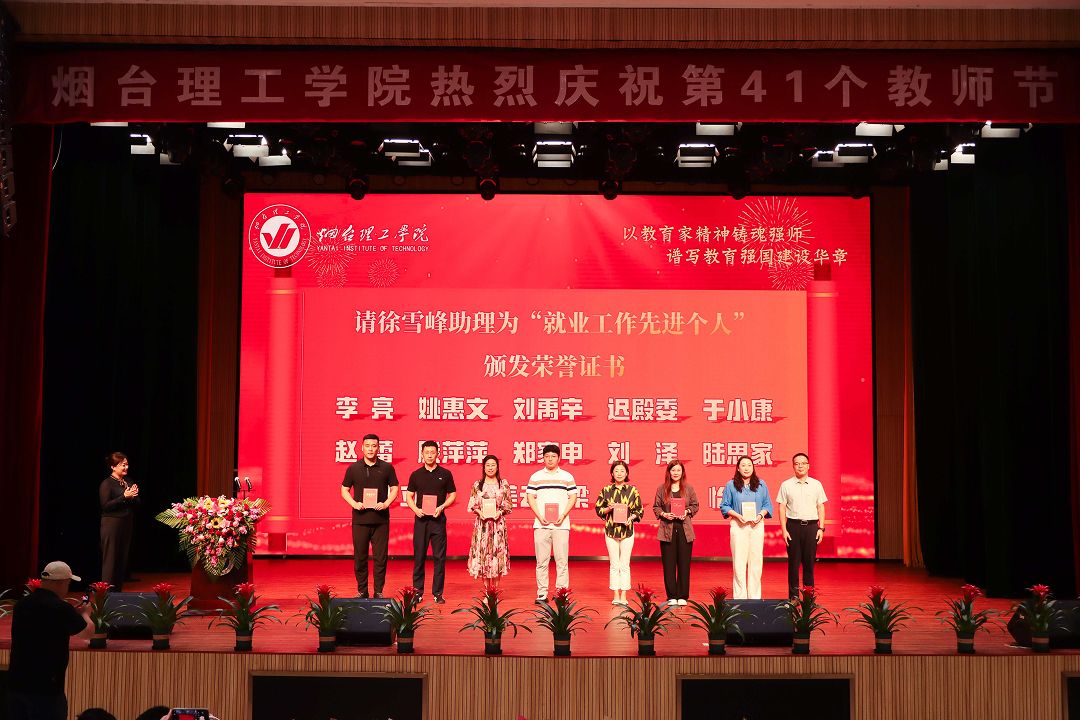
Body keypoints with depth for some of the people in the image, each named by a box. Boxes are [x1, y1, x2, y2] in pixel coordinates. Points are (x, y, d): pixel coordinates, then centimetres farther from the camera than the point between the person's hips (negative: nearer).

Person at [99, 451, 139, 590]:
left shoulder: (128, 482, 12)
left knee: (123, 559, 8)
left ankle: (117, 592, 15)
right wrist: (124, 497, -19)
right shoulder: (107, 484, -7)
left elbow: (136, 504, 16)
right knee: (110, 559, -3)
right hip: (112, 524, -7)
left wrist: (133, 497, -6)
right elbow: (105, 506, -15)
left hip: (127, 524, 7)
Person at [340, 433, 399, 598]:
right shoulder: (353, 468, 4)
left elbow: (394, 489, 7)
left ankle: (378, 592, 9)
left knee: (380, 557, 1)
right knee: (360, 557, 5)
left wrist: (386, 504, -10)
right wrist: (354, 503, -8)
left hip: (381, 519, -1)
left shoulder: (386, 468, 3)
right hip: (360, 519, 1)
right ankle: (361, 591, 15)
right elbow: (344, 490, 9)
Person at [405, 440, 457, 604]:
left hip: (438, 519, -1)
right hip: (421, 519, 1)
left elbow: (452, 495, 7)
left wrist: (442, 507, -10)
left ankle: (438, 593, 6)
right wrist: (415, 509, -8)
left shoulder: (445, 474, 4)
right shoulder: (416, 475, 7)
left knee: (439, 557, -1)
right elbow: (409, 496, 10)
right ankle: (418, 592, 11)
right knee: (419, 556, 3)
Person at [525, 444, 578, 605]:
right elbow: (530, 497, 6)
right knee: (541, 560, 1)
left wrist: (563, 515, -7)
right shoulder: (535, 477, 9)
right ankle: (542, 594, 6)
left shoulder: (567, 477, 8)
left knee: (562, 560, -2)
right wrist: (539, 516, -6)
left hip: (561, 524, 0)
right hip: (541, 524, 1)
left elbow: (573, 497, 6)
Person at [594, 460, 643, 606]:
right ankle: (616, 595, 9)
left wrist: (631, 517, -11)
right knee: (614, 565, 3)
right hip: (611, 530, 0)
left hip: (627, 530, 0)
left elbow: (639, 510, 6)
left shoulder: (632, 490, 3)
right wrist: (609, 508, -11)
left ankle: (623, 596, 6)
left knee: (625, 565, 1)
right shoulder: (606, 490, 4)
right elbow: (598, 509, 7)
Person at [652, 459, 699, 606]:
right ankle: (672, 596, 8)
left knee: (684, 563, 1)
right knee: (668, 564, 1)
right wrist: (664, 514, -11)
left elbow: (695, 506, 9)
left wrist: (687, 512, -9)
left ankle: (682, 596, 8)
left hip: (685, 529, 0)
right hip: (667, 529, 0)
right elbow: (656, 507, 7)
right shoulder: (662, 488, 5)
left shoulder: (689, 488, 6)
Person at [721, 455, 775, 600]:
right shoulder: (731, 485, 4)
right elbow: (724, 506, 4)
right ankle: (739, 597, 0)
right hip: (738, 525, -2)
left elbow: (767, 505, 11)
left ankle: (755, 596, 7)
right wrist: (737, 515, -11)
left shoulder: (761, 485, 10)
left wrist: (761, 514, -9)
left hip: (757, 525, 2)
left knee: (756, 561, 1)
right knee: (739, 562, -4)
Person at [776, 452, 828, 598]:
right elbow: (782, 508, 3)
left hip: (811, 526, 1)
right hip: (793, 525, -1)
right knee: (793, 562, 0)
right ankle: (793, 595, 6)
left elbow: (820, 507, 10)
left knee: (809, 562, 4)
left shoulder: (816, 485, 8)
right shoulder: (786, 485, 4)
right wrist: (784, 530, -4)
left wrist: (821, 528, 2)